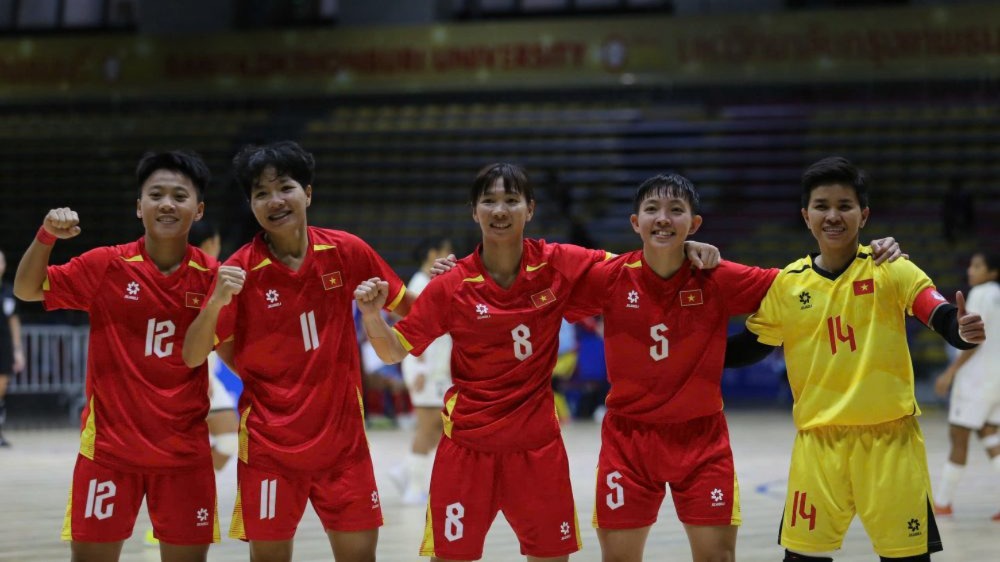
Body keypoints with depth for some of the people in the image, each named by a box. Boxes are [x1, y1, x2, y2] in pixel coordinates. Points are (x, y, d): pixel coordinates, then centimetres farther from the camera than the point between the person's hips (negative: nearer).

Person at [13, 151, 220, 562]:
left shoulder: (210, 275, -1)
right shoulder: (107, 265, -3)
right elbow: (27, 290, 1)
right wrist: (46, 236, -15)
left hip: (185, 448, 1)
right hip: (108, 444, -1)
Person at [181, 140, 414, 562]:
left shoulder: (345, 252, -3)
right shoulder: (240, 271, -8)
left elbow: (407, 307, 11)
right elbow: (193, 357, -9)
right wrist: (217, 301, -25)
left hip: (342, 436, 2)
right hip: (269, 443, -1)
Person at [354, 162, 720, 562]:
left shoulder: (558, 265, -5)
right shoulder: (451, 286, -8)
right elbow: (395, 351, -1)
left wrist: (685, 250, -10)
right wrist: (372, 314, -19)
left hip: (537, 444, 1)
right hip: (467, 443, -1)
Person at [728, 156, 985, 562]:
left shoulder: (890, 269, -4)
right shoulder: (787, 284, 4)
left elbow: (945, 320, -14)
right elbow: (748, 348, 15)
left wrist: (964, 330, -36)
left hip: (889, 439, -2)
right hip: (819, 442, 2)